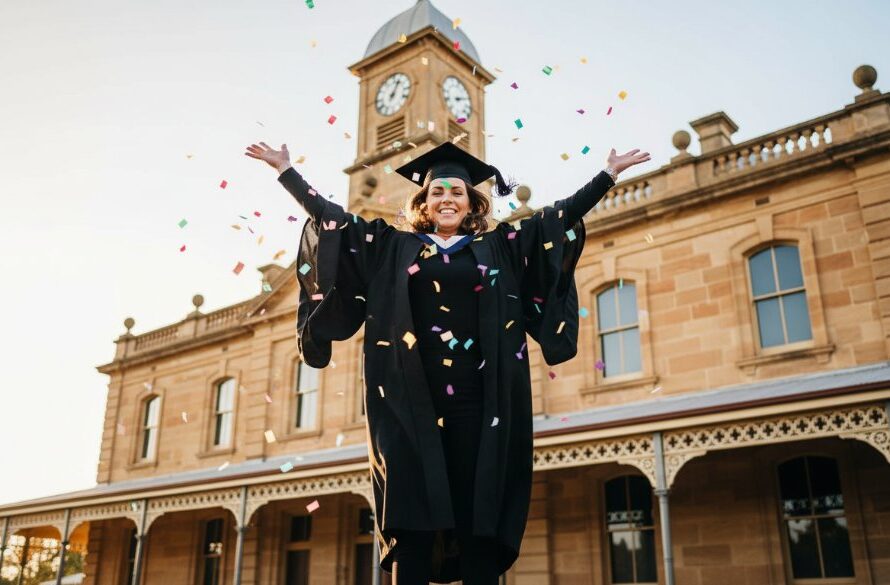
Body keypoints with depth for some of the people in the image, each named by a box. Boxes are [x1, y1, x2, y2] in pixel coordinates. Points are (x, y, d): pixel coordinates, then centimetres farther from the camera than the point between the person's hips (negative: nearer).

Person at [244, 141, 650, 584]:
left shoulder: (498, 247, 17)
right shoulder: (393, 247, 16)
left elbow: (561, 214, 19)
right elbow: (330, 214, 19)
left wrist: (610, 172, 20)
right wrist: (285, 169, 21)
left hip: (478, 399, 1)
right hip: (412, 398, 0)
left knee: (479, 515, -2)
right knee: (411, 514, -4)